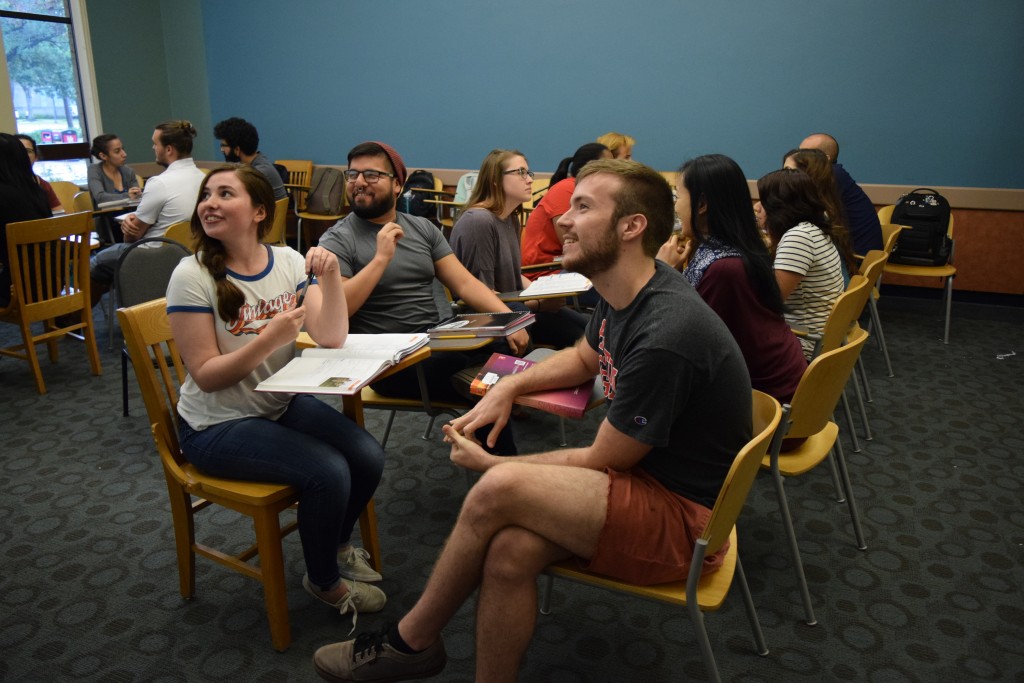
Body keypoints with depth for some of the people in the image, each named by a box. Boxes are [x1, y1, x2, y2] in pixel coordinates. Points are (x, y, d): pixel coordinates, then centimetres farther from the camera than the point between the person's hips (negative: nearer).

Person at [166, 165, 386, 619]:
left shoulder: (288, 262, -3)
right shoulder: (193, 276, -15)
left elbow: (331, 339, -11)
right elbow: (206, 376, -16)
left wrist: (330, 278, -25)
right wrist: (271, 338, -30)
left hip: (281, 404, 5)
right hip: (217, 424, -5)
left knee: (368, 457, -14)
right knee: (327, 473, -24)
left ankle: (339, 543, 18)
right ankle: (323, 580, 5)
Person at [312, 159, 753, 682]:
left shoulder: (667, 334, -27)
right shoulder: (623, 295, 1)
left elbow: (600, 461, -17)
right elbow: (584, 358, 23)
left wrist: (489, 465, -6)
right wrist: (509, 385, 4)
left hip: (682, 519, -7)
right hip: (643, 484, 8)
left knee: (499, 490, -25)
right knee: (510, 552, -20)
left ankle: (411, 639, 0)